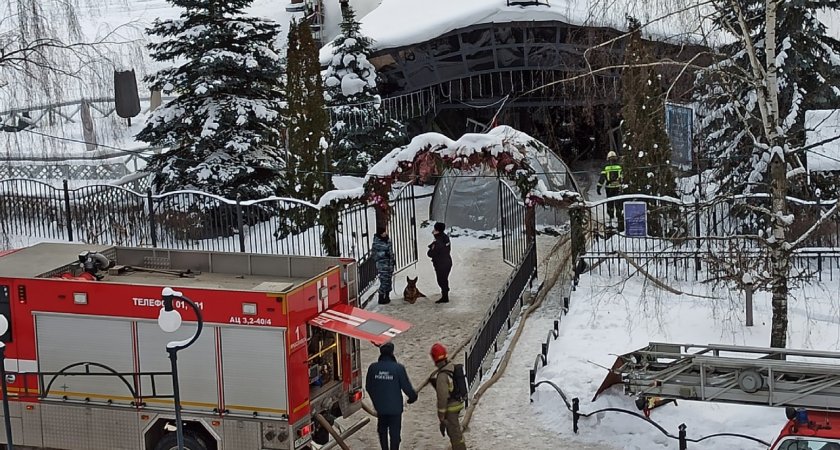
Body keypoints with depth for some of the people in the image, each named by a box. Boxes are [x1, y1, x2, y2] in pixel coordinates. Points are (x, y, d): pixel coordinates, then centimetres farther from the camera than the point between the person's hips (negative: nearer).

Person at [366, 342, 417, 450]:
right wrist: (413, 396, 9)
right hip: (395, 407, -3)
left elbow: (368, 387, 3)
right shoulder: (398, 368, -19)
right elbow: (406, 387, -13)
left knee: (382, 430, 22)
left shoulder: (373, 368, -8)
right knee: (394, 433, 8)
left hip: (380, 406, 3)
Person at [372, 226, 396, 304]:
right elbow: (374, 254, -13)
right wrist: (384, 253, -22)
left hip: (390, 263, 7)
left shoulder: (388, 240, 6)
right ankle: (381, 299, -1)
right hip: (382, 264, -7)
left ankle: (387, 297, 22)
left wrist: (393, 260, 17)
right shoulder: (376, 242, -13)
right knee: (384, 281, -9)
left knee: (389, 280, 11)